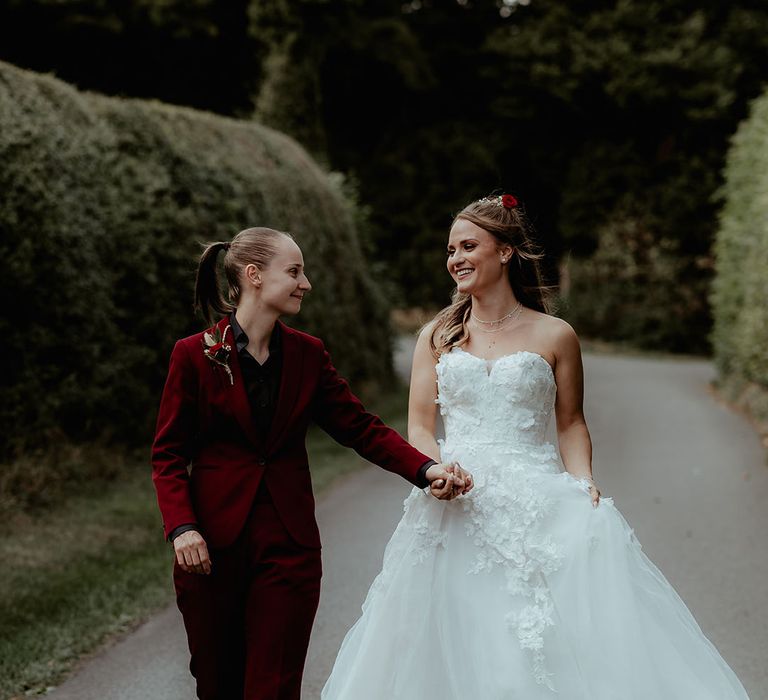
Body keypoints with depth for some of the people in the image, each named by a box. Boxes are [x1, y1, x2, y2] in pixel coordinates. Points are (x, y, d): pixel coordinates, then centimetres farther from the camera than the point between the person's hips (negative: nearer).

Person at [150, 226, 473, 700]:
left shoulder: (308, 354, 6)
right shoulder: (195, 354, -3)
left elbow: (361, 426, 3)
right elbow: (168, 453, -2)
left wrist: (427, 469, -11)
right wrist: (181, 527, -15)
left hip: (289, 544, 2)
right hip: (212, 544, -2)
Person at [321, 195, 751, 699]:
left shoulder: (555, 336, 4)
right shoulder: (438, 336, 9)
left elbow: (571, 423, 10)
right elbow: (419, 427, 7)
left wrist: (584, 482, -7)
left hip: (535, 504, -1)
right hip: (455, 507, 2)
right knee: (460, 649, 0)